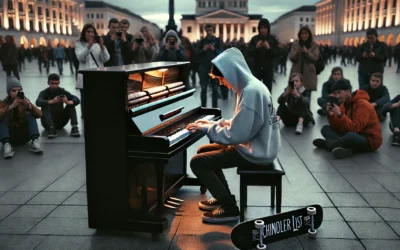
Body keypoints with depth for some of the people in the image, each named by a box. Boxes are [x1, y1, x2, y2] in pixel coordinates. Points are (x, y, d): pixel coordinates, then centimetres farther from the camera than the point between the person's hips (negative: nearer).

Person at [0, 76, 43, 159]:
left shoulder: (25, 101, 2)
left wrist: (30, 105, -31)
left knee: (30, 115, -17)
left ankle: (34, 141, -32)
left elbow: (39, 114, -13)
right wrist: (10, 107, -39)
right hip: (9, 136, -1)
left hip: (24, 135, 1)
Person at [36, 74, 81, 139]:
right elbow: (38, 102, -30)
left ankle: (74, 127, -30)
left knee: (71, 104, -16)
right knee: (45, 106, -27)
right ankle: (51, 129, -40)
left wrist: (68, 102, -38)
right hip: (48, 123, -2)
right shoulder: (44, 93, -7)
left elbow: (77, 100, -15)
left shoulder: (62, 91, -2)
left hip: (60, 122, 2)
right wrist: (52, 101, -47)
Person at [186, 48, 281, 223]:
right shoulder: (250, 86, 8)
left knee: (197, 163, -12)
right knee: (203, 151, 19)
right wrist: (214, 123, 7)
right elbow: (240, 124, 17)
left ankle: (229, 209, -2)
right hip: (256, 145, 10)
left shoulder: (251, 92, -24)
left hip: (255, 152, -10)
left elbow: (235, 135, -26)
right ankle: (223, 197, 25)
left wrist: (206, 128, -12)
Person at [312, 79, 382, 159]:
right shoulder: (344, 104, 7)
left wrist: (340, 114, -31)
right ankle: (344, 147, -27)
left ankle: (328, 143, -16)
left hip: (370, 140, -9)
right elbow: (338, 128, 3)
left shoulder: (363, 104, -18)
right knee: (325, 129, -3)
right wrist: (330, 115, -14)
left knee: (351, 136, -43)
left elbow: (355, 129, -27)